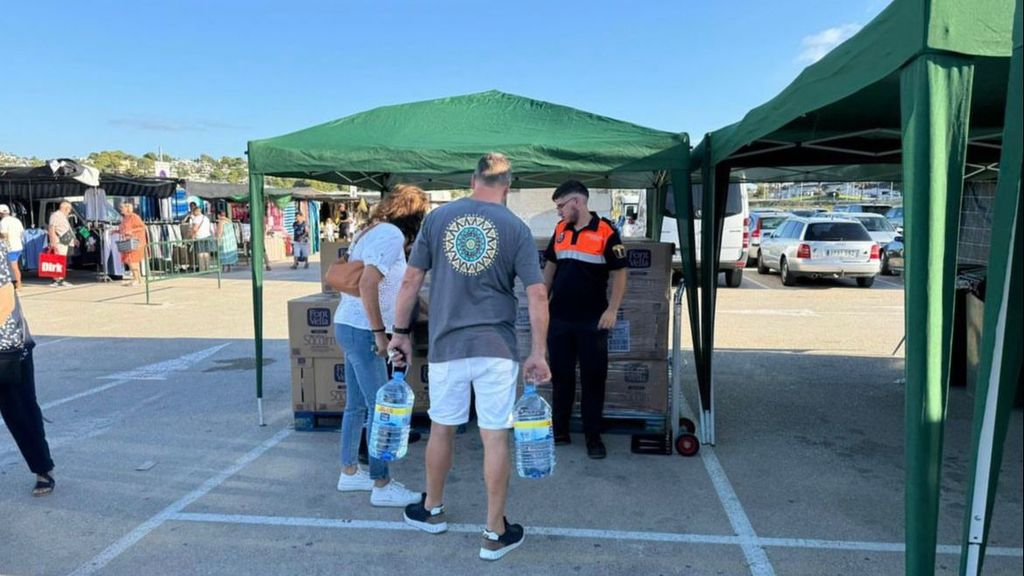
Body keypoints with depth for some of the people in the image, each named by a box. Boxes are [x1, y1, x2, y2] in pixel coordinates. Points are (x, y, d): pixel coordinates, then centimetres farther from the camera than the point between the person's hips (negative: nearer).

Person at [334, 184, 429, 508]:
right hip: (362, 331, -10)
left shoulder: (374, 231, 14)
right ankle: (382, 486, 7)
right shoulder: (392, 235, -15)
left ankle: (349, 473, 28)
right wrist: (379, 332, -19)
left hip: (348, 325, 10)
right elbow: (367, 284, -25)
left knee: (356, 405, 17)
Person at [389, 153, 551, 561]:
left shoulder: (438, 218, 3)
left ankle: (432, 510, 37)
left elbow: (411, 280, 1)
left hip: (446, 346, 2)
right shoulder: (516, 228, -1)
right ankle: (495, 534, 15)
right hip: (496, 347, -1)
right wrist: (538, 353, 0)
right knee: (495, 437, 5)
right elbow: (537, 294, -6)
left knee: (441, 430, 18)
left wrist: (400, 333, 10)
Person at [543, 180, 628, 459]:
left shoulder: (605, 232, -8)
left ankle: (593, 437, 13)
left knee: (593, 379, 3)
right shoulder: (560, 230, 8)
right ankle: (560, 432, 22)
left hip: (592, 321, -5)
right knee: (561, 376, 11)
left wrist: (612, 310, -14)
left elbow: (619, 273, -7)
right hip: (559, 318, 5)